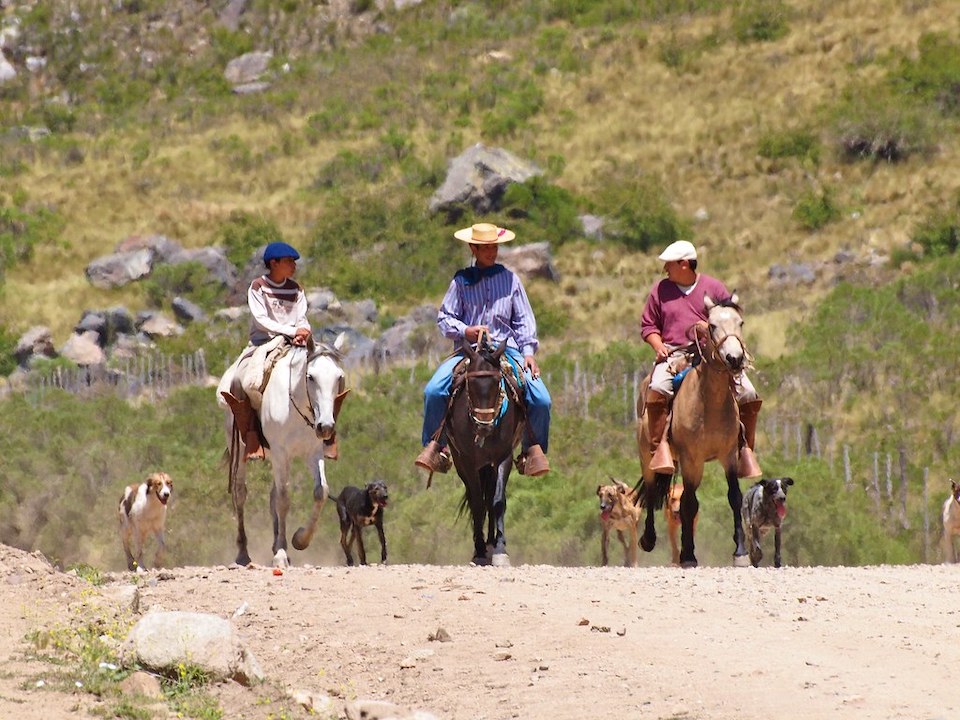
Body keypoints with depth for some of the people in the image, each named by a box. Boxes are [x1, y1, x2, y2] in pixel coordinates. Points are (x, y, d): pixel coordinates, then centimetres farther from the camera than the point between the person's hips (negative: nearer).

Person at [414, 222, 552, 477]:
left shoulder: (510, 279, 10)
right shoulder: (461, 281, 7)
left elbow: (524, 320, 11)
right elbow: (444, 317, 7)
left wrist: (528, 352, -2)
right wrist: (465, 331, -13)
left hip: (506, 348, 1)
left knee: (541, 399, -20)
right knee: (433, 391, -25)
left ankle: (533, 448, 0)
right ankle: (435, 446, -9)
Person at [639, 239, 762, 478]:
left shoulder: (714, 288, 8)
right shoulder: (661, 290, 10)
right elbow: (648, 325, 15)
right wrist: (658, 346, -5)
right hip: (674, 353, -1)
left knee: (749, 396, -15)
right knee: (657, 390, -33)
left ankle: (745, 449, 0)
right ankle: (659, 449, -28)